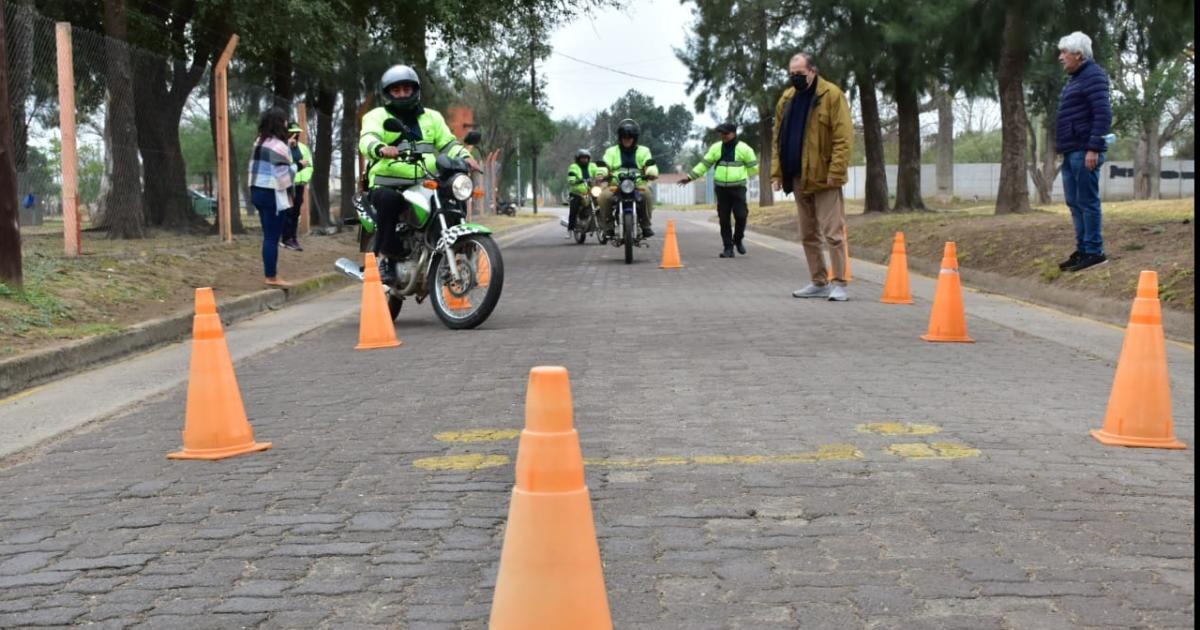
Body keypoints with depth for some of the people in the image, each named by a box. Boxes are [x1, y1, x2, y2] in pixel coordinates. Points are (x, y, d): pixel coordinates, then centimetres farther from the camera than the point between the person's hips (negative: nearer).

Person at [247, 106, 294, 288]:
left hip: (257, 191, 8)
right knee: (272, 237, -4)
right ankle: (272, 277, -2)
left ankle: (270, 274, 15)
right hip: (272, 194, -8)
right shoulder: (278, 145, -13)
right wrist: (289, 194, -2)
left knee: (268, 236, 12)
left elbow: (255, 168, 11)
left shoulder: (259, 142, 13)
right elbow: (282, 174, -14)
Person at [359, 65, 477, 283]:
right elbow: (367, 139, -12)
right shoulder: (377, 116, 8)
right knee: (389, 200, -38)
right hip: (388, 186, -4)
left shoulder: (431, 117, 22)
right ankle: (385, 256, -25)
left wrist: (464, 156, -9)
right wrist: (380, 148, -37)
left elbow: (448, 143, 14)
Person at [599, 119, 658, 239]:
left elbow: (650, 164, 1)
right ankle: (607, 227, -19)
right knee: (604, 196, -32)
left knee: (647, 193, -35)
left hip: (638, 184, 0)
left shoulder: (643, 151, 16)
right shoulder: (611, 151, 17)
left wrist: (651, 173, -24)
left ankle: (645, 225, -24)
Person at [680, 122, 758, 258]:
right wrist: (690, 177, 8)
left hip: (738, 188, -2)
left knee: (741, 216, -8)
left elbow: (753, 167, 8)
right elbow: (704, 165, 12)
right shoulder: (716, 148, 8)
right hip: (721, 189, 2)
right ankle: (728, 248, 9)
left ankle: (738, 240, 18)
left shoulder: (744, 148, 0)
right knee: (724, 219, 2)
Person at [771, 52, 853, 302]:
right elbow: (779, 139, 15)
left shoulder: (832, 95, -8)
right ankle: (819, 282, 22)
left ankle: (838, 283, 2)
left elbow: (843, 137, -12)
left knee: (832, 233, -5)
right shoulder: (787, 99, 11)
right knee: (808, 235, 12)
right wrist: (777, 172, 8)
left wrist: (836, 171, -19)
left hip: (823, 178, -7)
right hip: (799, 179, 7)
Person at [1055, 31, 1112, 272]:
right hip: (1071, 152, 10)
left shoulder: (1093, 75, -9)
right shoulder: (1075, 78, 21)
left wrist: (1094, 148, -23)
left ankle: (1094, 252, -5)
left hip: (1084, 151, -10)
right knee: (1074, 203, 11)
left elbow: (1103, 113, -17)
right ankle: (1082, 250, 16)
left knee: (1087, 202, -8)